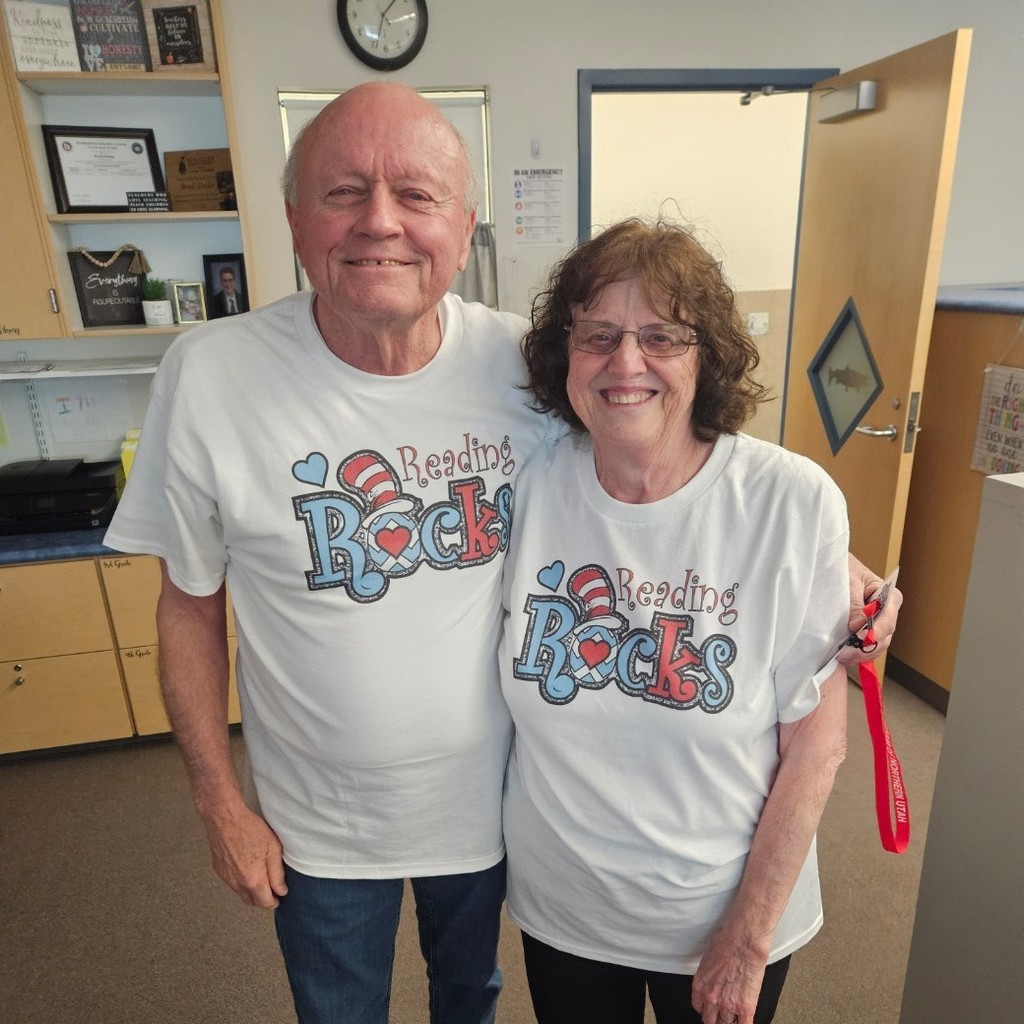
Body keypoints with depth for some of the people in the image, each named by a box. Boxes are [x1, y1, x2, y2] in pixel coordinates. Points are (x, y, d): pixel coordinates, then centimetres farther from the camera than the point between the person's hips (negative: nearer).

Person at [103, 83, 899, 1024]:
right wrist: (221, 802, -4)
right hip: (319, 824, 0)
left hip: (488, 796, 1)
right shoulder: (212, 375, -19)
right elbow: (189, 604, -9)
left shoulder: (528, 365, -18)